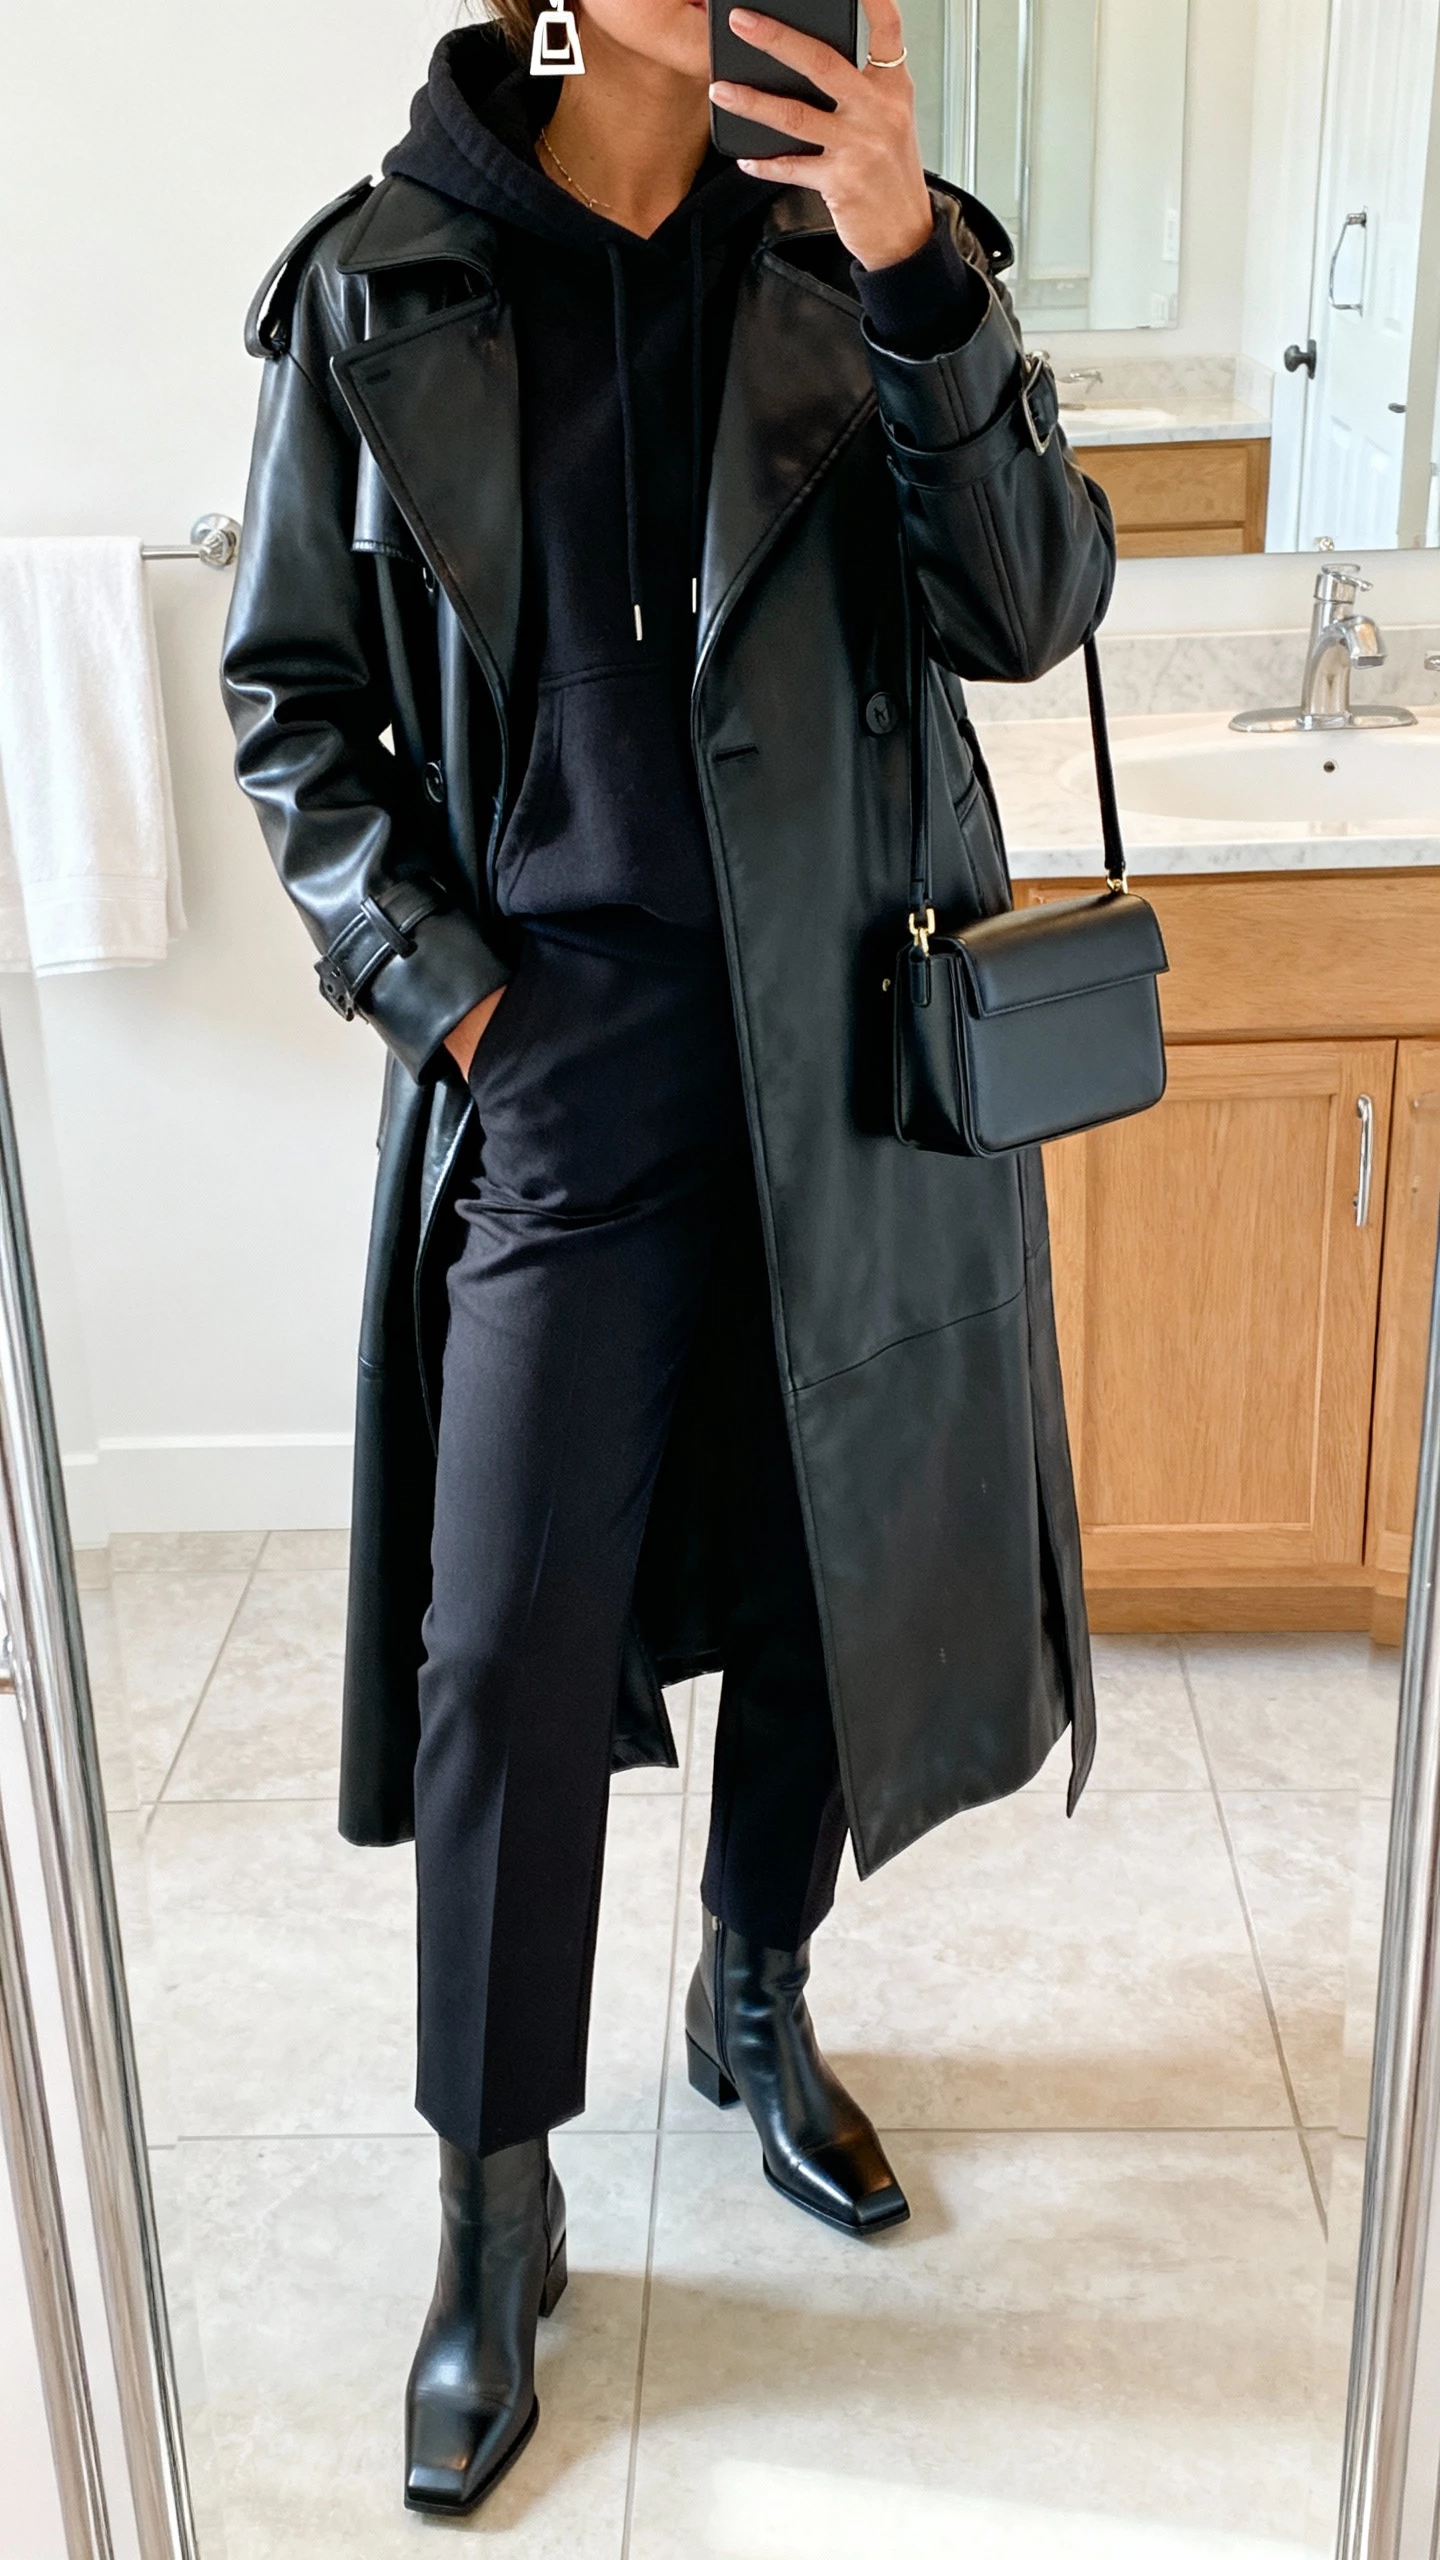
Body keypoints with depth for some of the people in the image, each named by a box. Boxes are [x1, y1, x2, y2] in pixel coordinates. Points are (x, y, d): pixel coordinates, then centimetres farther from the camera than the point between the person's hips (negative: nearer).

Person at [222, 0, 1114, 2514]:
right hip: (563, 1061, -2)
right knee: (508, 1647, -2)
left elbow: (1033, 611, -7)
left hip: (856, 1047, 2)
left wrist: (916, 280, -18)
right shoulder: (378, 289, 0)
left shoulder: (872, 253, 3)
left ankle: (755, 2002, 40)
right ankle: (498, 2210, 18)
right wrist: (430, 971, -5)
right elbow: (292, 688, 5)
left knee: (833, 1579, 13)